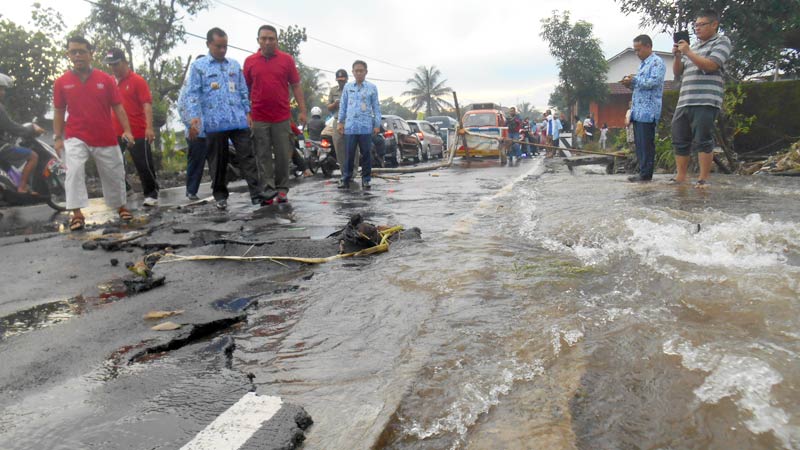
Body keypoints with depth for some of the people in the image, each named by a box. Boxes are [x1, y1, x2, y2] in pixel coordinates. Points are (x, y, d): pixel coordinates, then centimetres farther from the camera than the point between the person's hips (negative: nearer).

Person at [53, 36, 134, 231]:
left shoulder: (106, 79, -1)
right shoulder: (61, 82, 0)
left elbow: (118, 107, 0)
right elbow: (59, 111, 6)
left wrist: (127, 130, -11)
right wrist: (57, 138, 1)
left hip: (106, 138, 1)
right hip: (75, 137, 0)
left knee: (114, 174, 10)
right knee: (74, 171, -18)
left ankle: (121, 207, 30)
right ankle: (77, 214, -14)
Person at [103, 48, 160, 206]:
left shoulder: (137, 80, -5)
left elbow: (147, 104, -12)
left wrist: (149, 128, -20)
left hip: (138, 132, -6)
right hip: (115, 133, 6)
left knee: (144, 165, 1)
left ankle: (152, 194, 12)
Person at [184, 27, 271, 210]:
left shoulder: (234, 65, 14)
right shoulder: (198, 66, 4)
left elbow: (243, 91, 18)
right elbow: (192, 94, -1)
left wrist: (248, 112, 12)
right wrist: (194, 117, -12)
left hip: (239, 120, 3)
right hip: (214, 123, -2)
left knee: (247, 157, -3)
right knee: (218, 161, 5)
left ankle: (257, 193, -5)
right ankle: (220, 195, 16)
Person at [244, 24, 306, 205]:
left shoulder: (287, 59, 4)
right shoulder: (250, 61, 6)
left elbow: (296, 86, 5)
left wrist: (302, 111, 0)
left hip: (282, 117, 0)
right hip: (259, 119, 1)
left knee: (283, 155, 3)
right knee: (263, 156, 4)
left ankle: (282, 189, 13)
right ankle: (267, 190, 10)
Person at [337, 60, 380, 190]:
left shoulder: (372, 88, 5)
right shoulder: (347, 87, 9)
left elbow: (376, 107, 6)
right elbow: (343, 105, 14)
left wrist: (377, 124, 2)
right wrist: (340, 121, 10)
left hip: (366, 126, -1)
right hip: (350, 126, 1)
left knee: (366, 153, 4)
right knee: (349, 154, 2)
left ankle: (366, 179, 11)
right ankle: (345, 179, 7)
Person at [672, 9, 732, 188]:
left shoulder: (721, 41, 5)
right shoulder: (694, 45, 24)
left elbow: (711, 65, -11)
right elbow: (677, 73, 22)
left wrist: (688, 52, -8)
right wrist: (677, 56, 5)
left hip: (705, 101, -7)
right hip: (684, 101, 7)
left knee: (703, 141, -9)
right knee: (680, 140, 5)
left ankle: (703, 179, -5)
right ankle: (681, 177, 12)